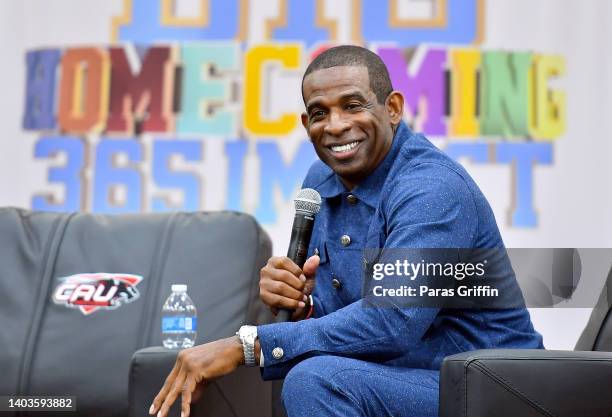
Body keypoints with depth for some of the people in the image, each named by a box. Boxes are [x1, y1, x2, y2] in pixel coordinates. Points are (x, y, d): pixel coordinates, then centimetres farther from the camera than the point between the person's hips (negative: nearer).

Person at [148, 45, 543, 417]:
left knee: (317, 379, -29)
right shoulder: (321, 181, 7)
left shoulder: (433, 187, -19)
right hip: (395, 380, 8)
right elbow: (329, 316, 11)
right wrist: (298, 304, -14)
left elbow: (393, 322, -30)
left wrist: (245, 345, -28)